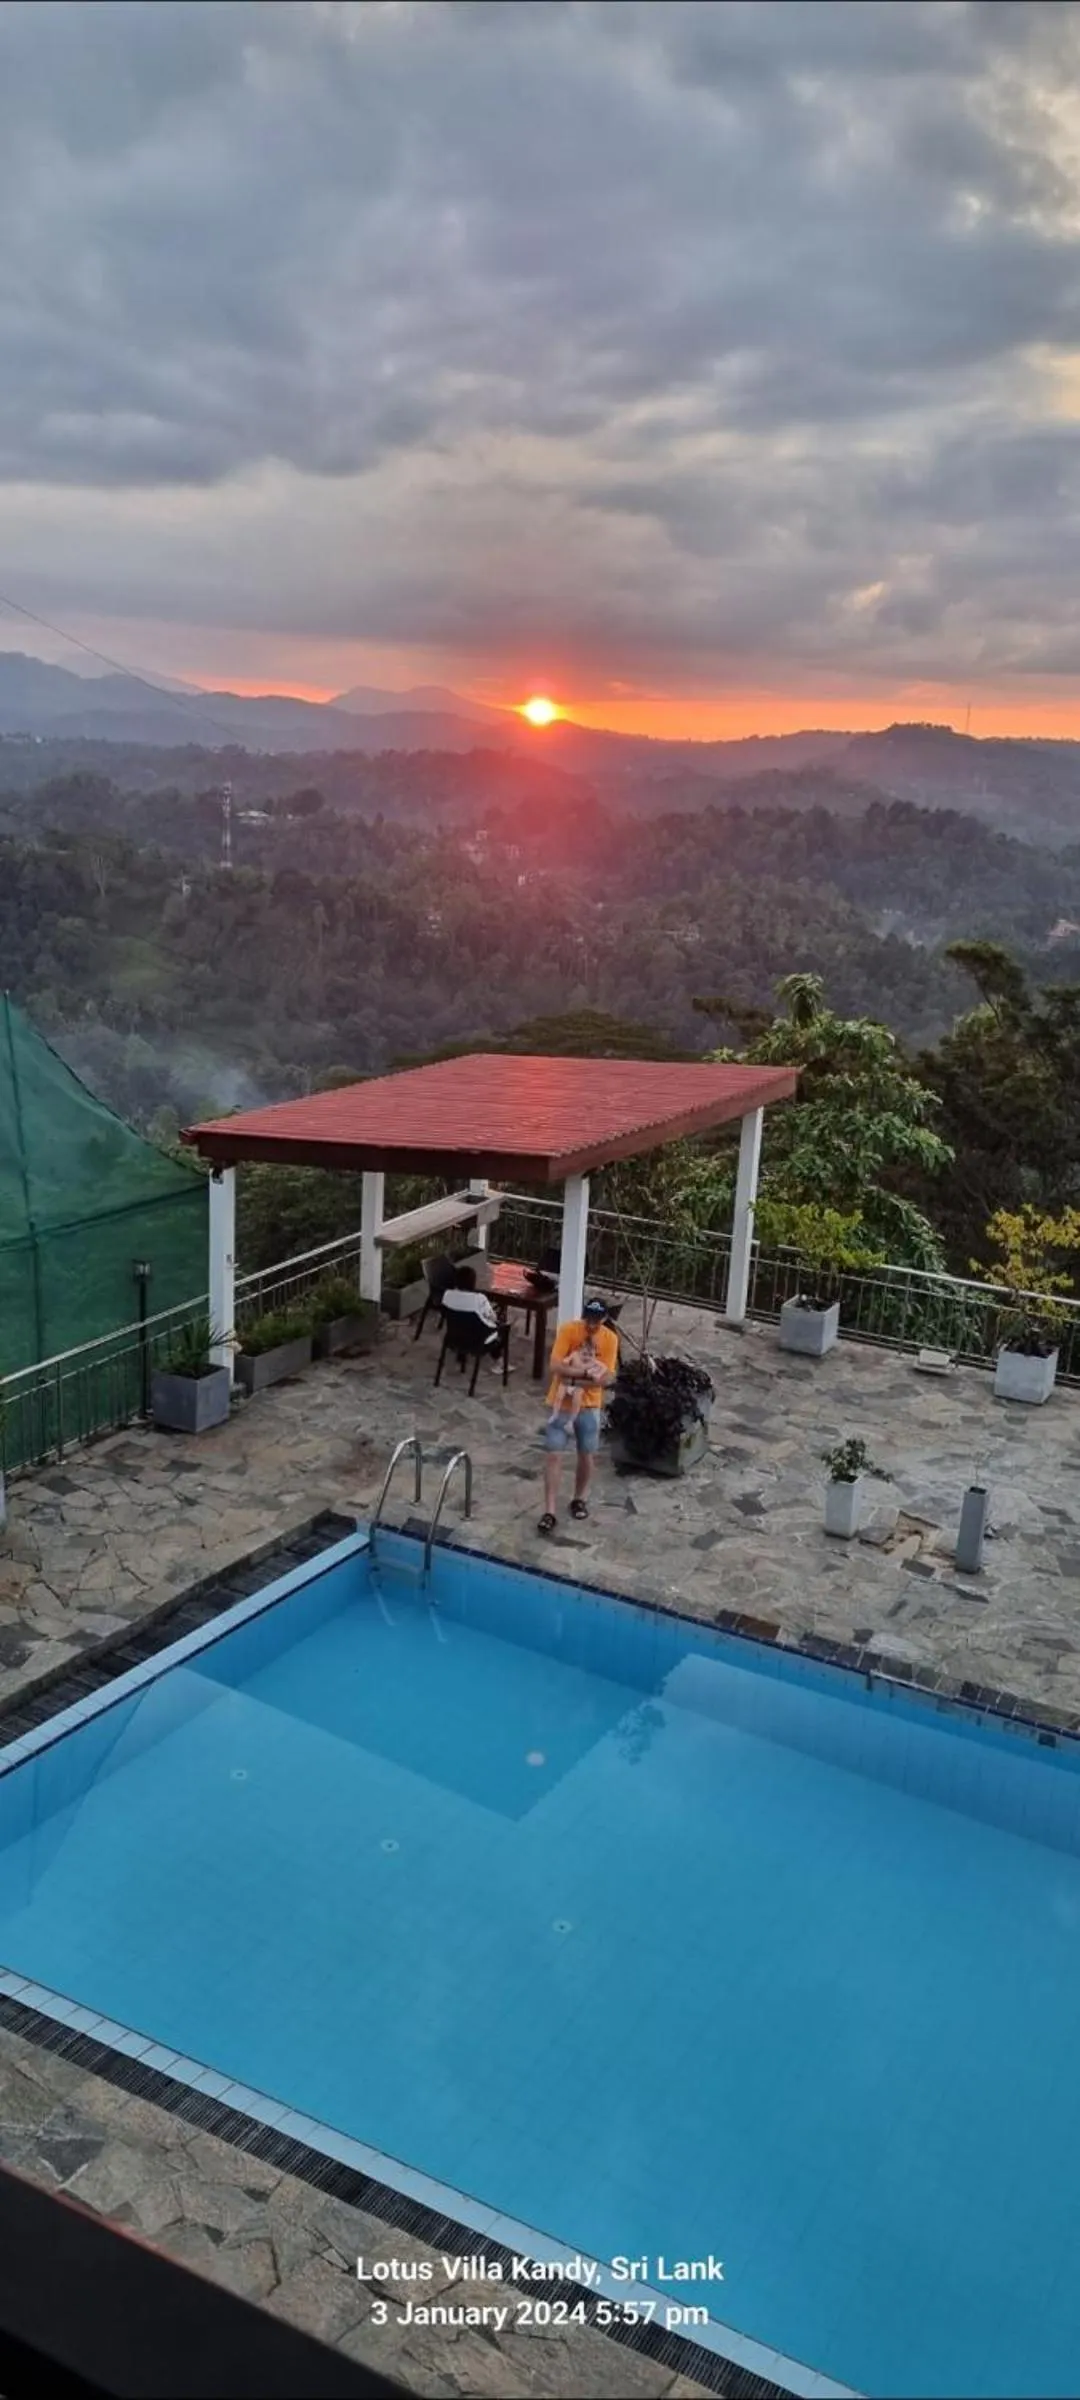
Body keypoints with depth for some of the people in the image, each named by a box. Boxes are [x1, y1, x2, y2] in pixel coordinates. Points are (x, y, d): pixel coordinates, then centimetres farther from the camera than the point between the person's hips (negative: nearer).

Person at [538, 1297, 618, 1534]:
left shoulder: (610, 1339, -8)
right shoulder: (568, 1330, -15)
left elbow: (607, 1378, -12)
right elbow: (555, 1366, -21)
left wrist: (575, 1381, -24)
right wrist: (586, 1372, -26)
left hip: (589, 1406, 2)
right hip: (561, 1404, -2)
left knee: (587, 1456, 10)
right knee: (554, 1455, -6)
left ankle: (579, 1499, 34)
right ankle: (549, 1511, -3)